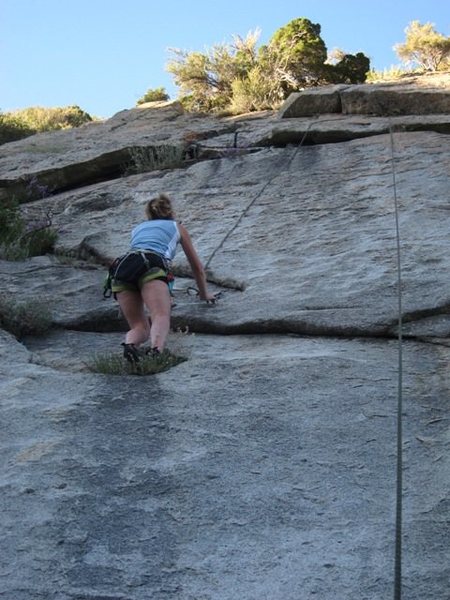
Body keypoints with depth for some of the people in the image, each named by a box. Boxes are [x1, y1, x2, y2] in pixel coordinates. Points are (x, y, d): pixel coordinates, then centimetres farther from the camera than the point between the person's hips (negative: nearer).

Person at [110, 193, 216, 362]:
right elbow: (197, 266, 40)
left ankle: (130, 344, -31)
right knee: (161, 317, -21)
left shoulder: (137, 228, 41)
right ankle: (155, 350, -54)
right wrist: (204, 293, 57)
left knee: (140, 327, 4)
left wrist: (163, 297, 69)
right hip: (150, 266, -4)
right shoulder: (177, 227, 33)